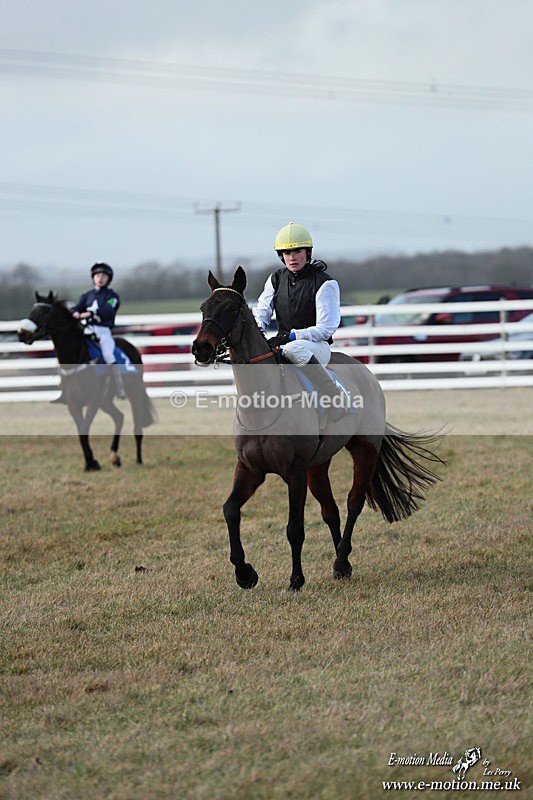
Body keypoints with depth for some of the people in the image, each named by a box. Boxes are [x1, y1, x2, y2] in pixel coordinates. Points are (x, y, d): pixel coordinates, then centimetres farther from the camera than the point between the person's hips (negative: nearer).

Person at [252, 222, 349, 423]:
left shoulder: (324, 283, -7)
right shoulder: (277, 279, 10)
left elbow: (326, 327, -12)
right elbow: (261, 310, 11)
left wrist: (291, 336, -21)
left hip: (317, 346, -6)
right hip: (283, 344, 6)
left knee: (294, 350, -40)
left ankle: (336, 396, -29)